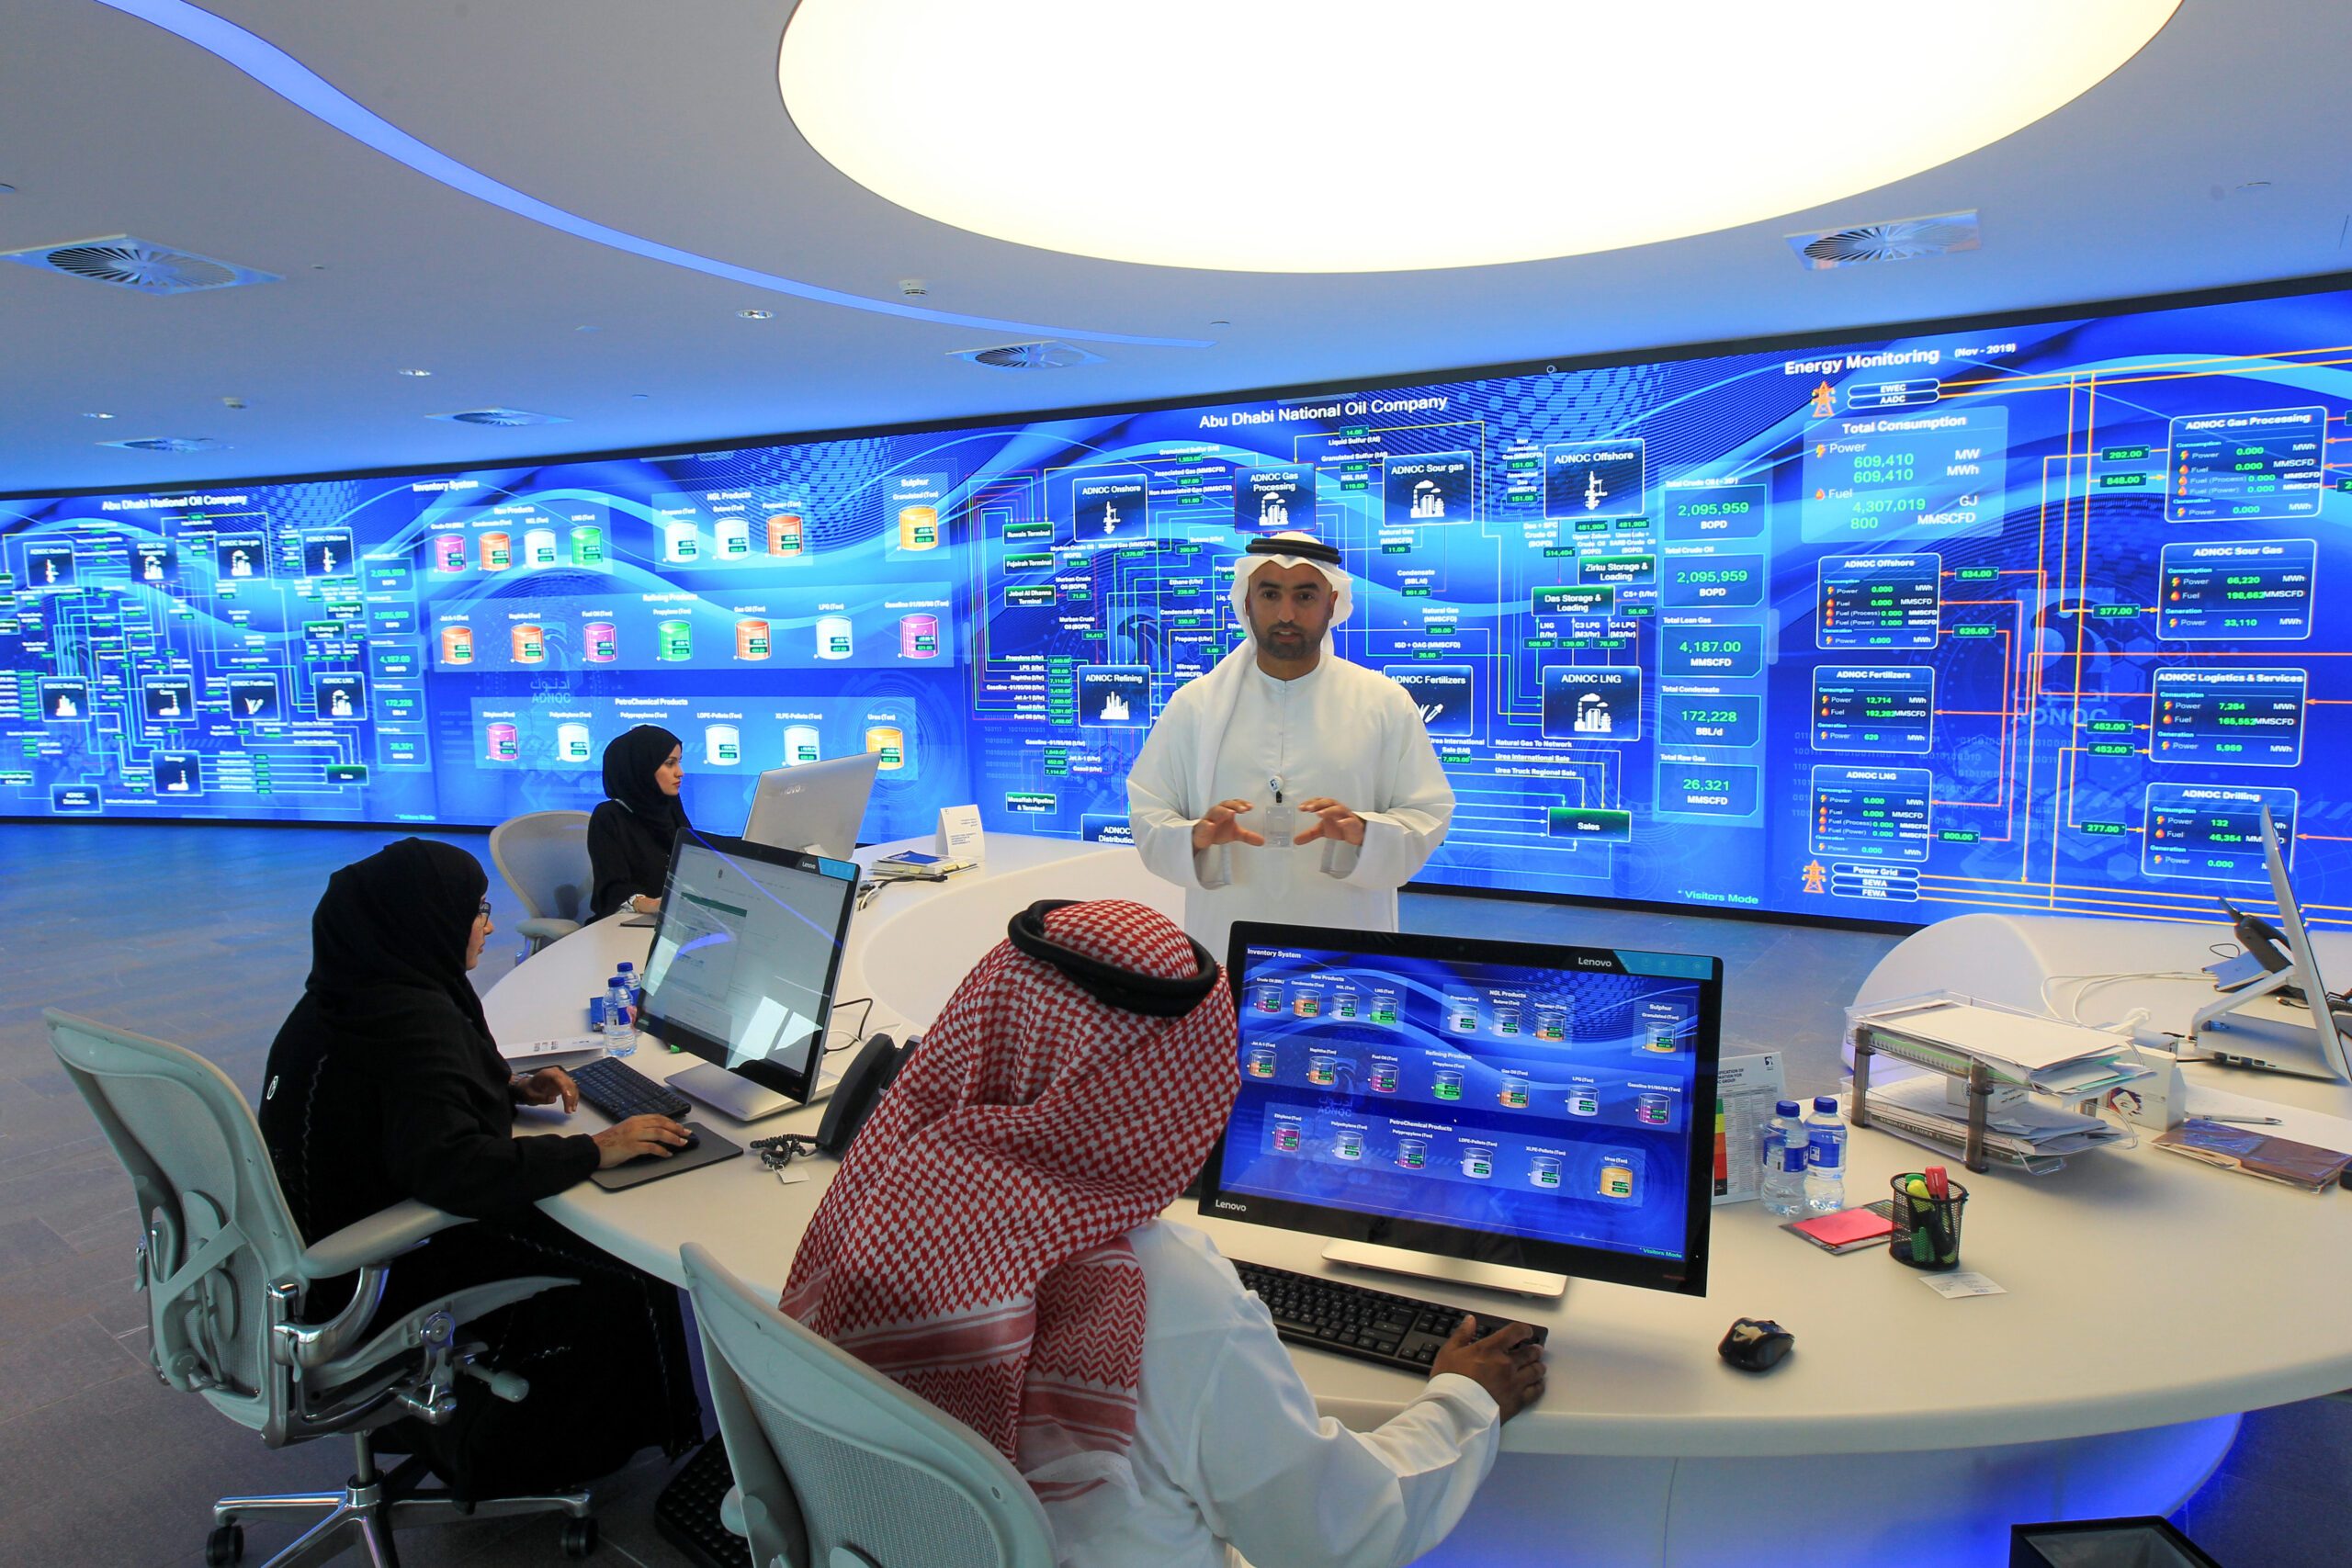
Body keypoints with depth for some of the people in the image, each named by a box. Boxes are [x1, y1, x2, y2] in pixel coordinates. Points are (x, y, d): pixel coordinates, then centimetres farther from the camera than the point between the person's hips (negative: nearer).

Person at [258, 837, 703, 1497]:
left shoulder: (349, 995, 4)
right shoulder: (409, 1019, -28)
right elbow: (453, 1167, -37)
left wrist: (510, 1091, 8)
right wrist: (593, 1149, -29)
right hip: (380, 1280, -10)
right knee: (621, 1292, -7)